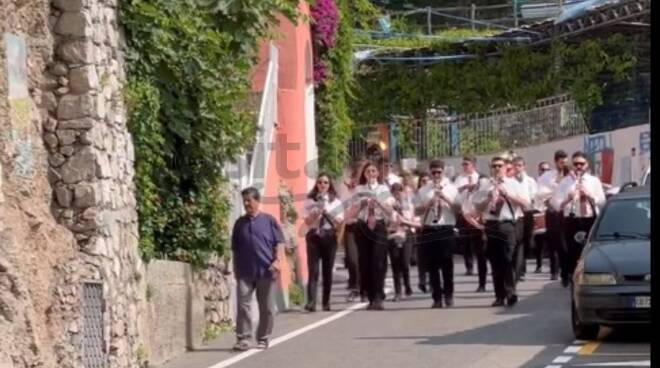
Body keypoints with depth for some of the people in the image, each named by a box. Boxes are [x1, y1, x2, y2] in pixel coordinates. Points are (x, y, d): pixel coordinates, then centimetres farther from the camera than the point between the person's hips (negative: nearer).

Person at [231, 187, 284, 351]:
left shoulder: (269, 220, 1)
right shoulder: (240, 223, 10)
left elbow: (278, 243, 1)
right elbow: (235, 248, 15)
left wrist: (277, 260, -11)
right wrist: (236, 268, 11)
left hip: (266, 271, -2)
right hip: (245, 271, 2)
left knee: (266, 308, 6)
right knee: (243, 304, -8)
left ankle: (263, 339, 17)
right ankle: (243, 338, -7)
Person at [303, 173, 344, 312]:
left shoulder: (335, 201, 10)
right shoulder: (310, 201, 8)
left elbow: (339, 221, 3)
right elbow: (307, 221, 2)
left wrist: (327, 213, -10)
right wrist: (317, 212, -14)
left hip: (329, 236, 1)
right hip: (314, 236, -1)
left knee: (328, 270, 3)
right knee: (313, 270, -11)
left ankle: (326, 302, 11)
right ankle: (311, 302, -19)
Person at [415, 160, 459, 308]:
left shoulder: (451, 189, 6)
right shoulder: (424, 191, 9)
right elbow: (418, 211, 3)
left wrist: (445, 198, -16)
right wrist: (429, 203, -13)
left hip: (446, 229, -1)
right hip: (429, 230, 1)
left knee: (447, 265, 0)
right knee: (432, 266, 3)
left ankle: (448, 296, 13)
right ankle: (437, 297, 9)